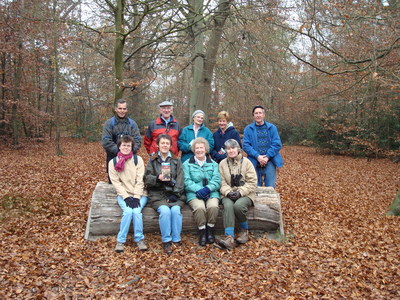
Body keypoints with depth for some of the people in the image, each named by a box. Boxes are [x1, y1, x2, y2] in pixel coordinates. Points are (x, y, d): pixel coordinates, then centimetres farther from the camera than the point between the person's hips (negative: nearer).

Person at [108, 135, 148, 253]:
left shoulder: (138, 159, 2)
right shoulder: (113, 162, 4)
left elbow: (140, 180, -4)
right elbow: (116, 182, -2)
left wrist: (136, 197, -14)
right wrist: (126, 197, -13)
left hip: (139, 194, 0)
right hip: (123, 195, 0)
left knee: (136, 211, -27)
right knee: (128, 211, -27)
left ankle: (139, 239, -10)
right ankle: (121, 241, -12)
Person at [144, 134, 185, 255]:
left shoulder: (176, 161, 15)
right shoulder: (152, 160, 13)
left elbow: (180, 180, 5)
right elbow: (147, 179, 3)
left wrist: (175, 194, -9)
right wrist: (157, 178, -18)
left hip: (174, 194, 1)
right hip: (157, 194, -1)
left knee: (175, 210, -28)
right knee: (164, 210, -29)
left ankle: (176, 240, -14)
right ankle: (166, 241, -16)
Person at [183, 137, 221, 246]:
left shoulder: (213, 164, 17)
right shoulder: (187, 164, 11)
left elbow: (217, 180, 3)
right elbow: (186, 181, -2)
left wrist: (207, 188, -16)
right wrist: (198, 190, -18)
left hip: (211, 192, 2)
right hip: (194, 194, -1)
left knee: (213, 206, -30)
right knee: (199, 207, -33)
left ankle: (210, 231, -8)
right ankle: (202, 232, -13)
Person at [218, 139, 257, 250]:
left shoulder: (246, 162, 1)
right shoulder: (222, 163, 8)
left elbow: (252, 182, -3)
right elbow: (222, 182, 2)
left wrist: (240, 192, -16)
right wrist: (228, 192, -17)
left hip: (245, 194, -1)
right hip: (228, 194, 2)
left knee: (238, 205, -33)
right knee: (228, 206, -32)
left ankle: (244, 230, -4)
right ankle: (229, 237, -38)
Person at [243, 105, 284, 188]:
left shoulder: (272, 127, 7)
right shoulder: (248, 129, 6)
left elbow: (277, 144, -1)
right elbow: (246, 145, -3)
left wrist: (267, 156, -13)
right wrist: (257, 156, -15)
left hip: (270, 162, 0)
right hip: (254, 163, 0)